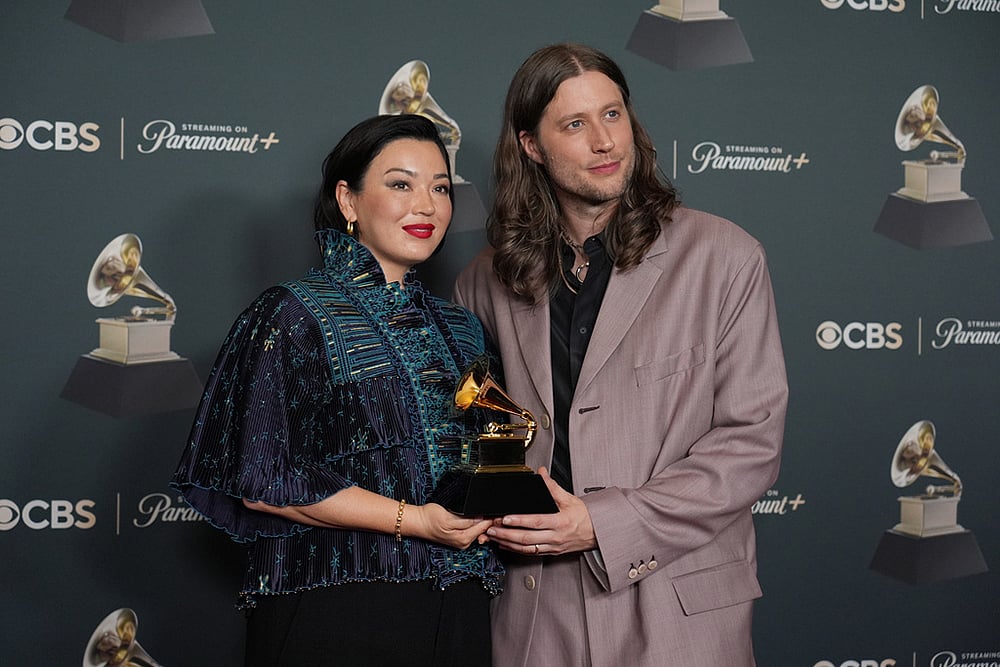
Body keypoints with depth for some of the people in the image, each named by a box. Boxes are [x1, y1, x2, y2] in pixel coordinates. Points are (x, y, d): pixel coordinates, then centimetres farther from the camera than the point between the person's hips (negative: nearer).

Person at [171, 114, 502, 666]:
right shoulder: (293, 316, -5)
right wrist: (414, 520, -17)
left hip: (457, 611, 6)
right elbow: (261, 480, -12)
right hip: (334, 614, -6)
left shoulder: (460, 330, 13)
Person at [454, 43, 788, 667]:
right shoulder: (488, 279, 6)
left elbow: (752, 440, -8)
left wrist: (605, 524, -15)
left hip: (679, 613, -2)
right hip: (536, 609, 3)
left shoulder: (724, 257, -5)